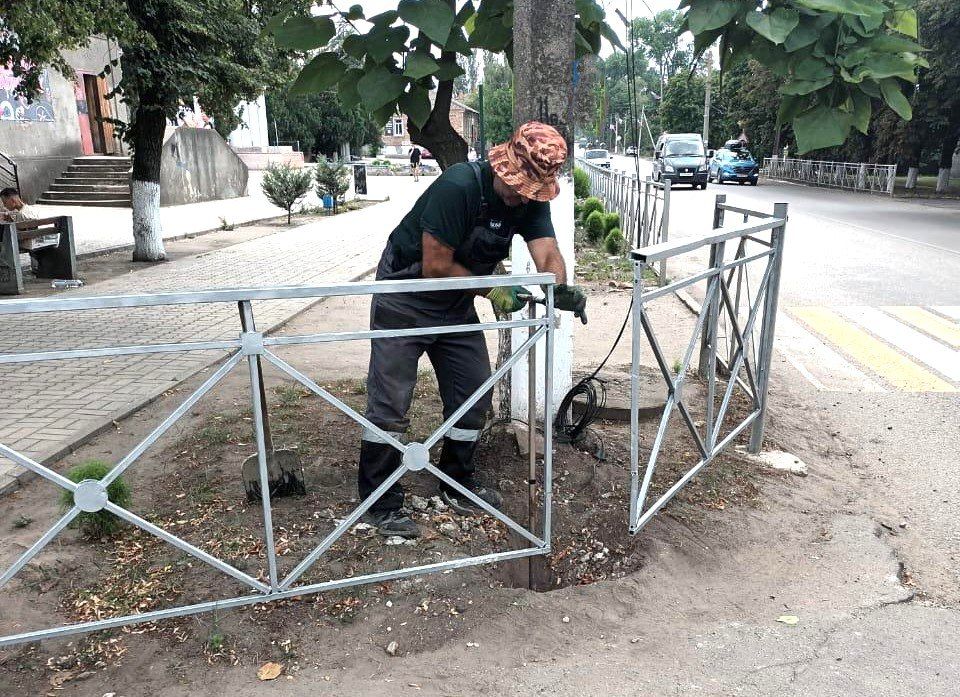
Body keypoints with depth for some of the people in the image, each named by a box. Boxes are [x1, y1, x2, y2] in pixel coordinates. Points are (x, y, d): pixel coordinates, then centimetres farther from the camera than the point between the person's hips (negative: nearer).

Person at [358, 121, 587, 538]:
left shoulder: (532, 200, -7)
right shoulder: (459, 186, -28)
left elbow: (548, 254, -19)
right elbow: (435, 267, -27)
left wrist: (560, 288, -40)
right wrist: (492, 290, -24)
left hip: (456, 302, 7)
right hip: (405, 297, -6)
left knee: (474, 395, 8)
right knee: (389, 404, -5)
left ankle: (457, 484, 27)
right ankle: (380, 505, 8)